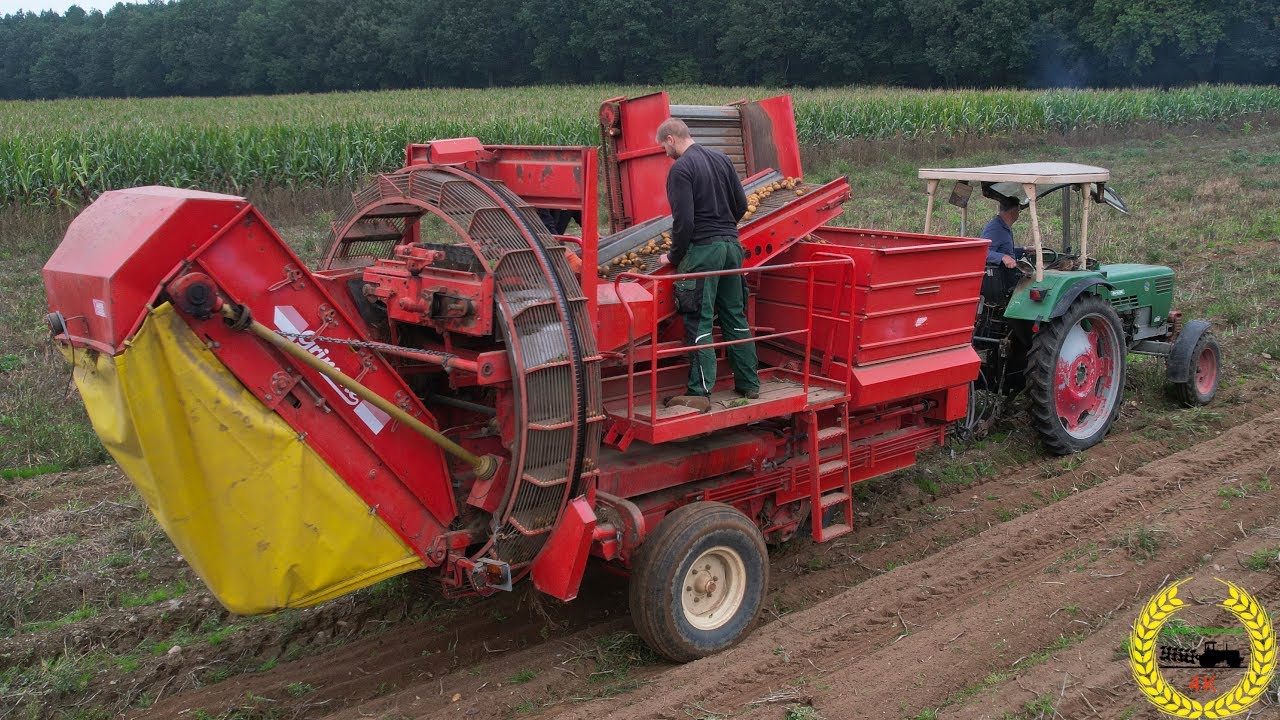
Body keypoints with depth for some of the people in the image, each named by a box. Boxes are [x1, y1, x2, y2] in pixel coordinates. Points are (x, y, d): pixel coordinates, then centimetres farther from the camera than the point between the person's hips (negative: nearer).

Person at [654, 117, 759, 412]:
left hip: (702, 249, -7)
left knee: (699, 322, -4)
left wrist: (674, 257, -4)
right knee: (736, 317, 14)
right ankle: (749, 384, 19)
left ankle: (700, 392, -5)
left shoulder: (681, 169, -11)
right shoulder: (721, 159, 11)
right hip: (731, 245, 7)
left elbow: (684, 221, -16)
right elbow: (741, 204, 13)